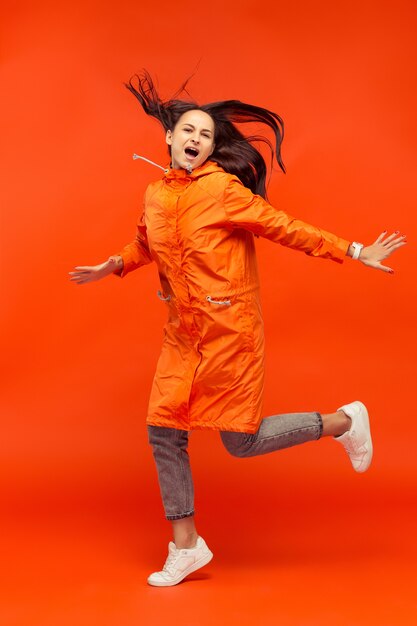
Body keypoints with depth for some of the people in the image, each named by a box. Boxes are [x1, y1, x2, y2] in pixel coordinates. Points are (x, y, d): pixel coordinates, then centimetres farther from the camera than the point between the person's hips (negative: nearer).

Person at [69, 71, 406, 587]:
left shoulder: (223, 188, -12)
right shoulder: (154, 196, 7)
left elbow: (285, 229, -10)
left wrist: (355, 252, -11)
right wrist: (110, 268, 29)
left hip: (229, 332, -6)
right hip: (182, 335, 6)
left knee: (240, 440, -1)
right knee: (164, 432, 4)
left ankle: (342, 422, 21)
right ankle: (185, 547, 21)